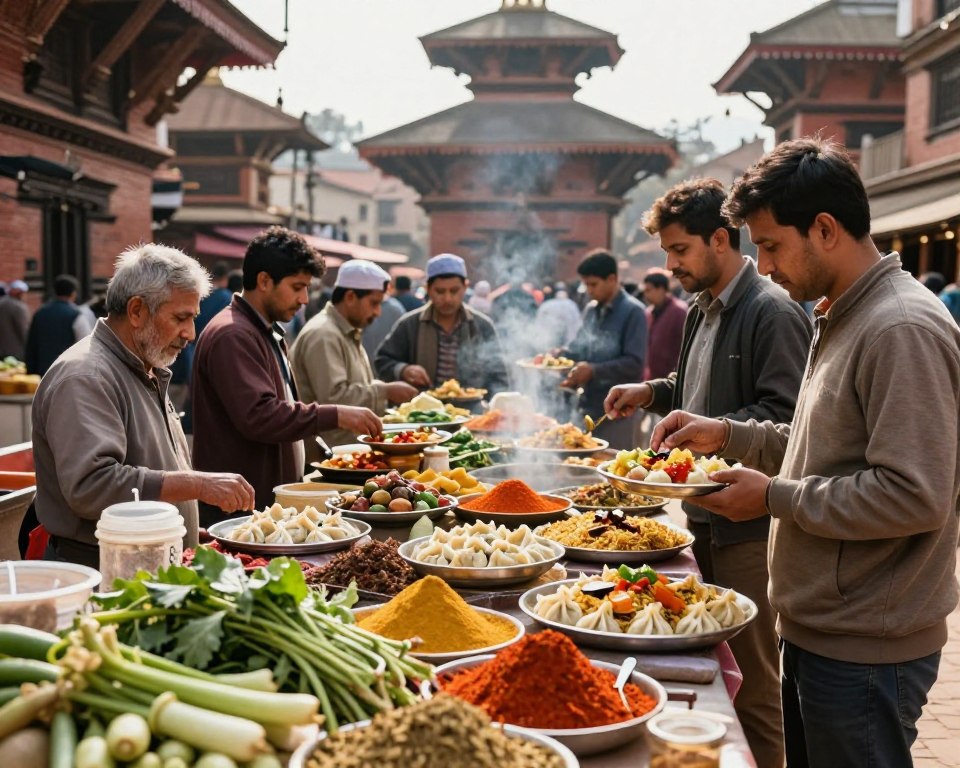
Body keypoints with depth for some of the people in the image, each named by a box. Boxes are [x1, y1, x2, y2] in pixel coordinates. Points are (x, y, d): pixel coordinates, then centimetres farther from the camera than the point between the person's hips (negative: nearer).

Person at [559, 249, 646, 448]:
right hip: (589, 406, 7)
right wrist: (561, 355, 0)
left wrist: (593, 370, -22)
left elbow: (634, 364, -17)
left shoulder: (632, 312, -10)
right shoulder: (591, 309, 12)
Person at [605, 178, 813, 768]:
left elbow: (783, 414, -22)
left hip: (746, 520, -9)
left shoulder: (772, 311, -15)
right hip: (702, 508, 9)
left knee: (752, 674, 1)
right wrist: (653, 392, 11)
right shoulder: (703, 310, 15)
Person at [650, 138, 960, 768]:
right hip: (818, 633, 9)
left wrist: (775, 497, -17)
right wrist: (729, 434, 8)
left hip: (863, 654, -9)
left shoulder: (903, 330, -20)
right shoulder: (843, 319, 12)